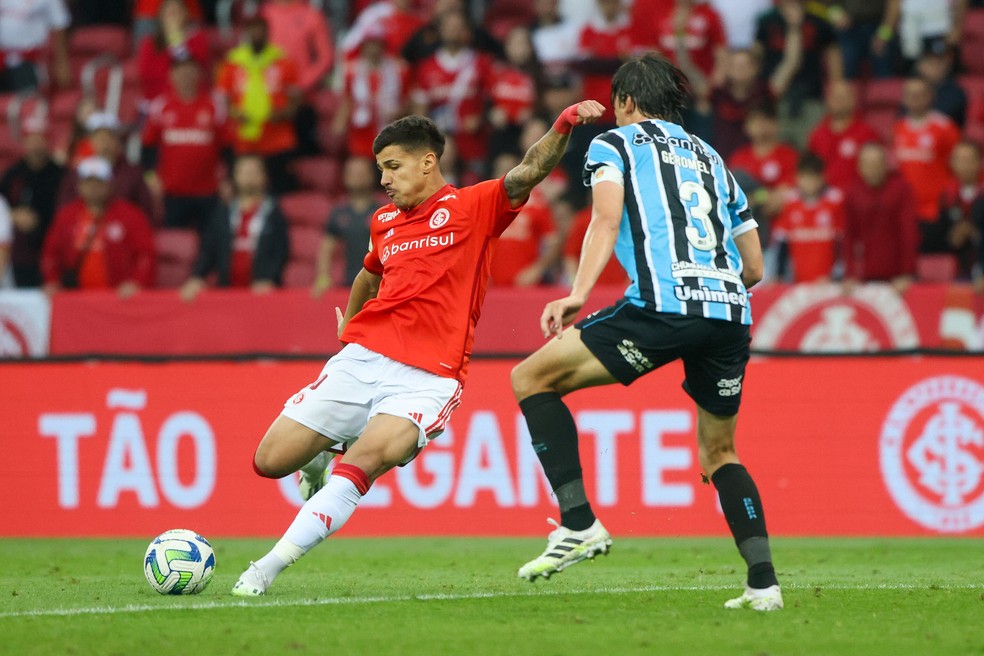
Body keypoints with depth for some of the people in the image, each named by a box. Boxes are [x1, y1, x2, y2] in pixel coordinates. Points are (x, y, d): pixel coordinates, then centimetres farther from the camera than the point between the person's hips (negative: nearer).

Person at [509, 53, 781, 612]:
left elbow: (607, 219, -4)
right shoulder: (711, 159, 30)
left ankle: (580, 524, -5)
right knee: (719, 452, 22)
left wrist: (579, 293, -12)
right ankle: (763, 583, 8)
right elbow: (754, 266, 28)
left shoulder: (614, 145, 16)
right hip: (731, 314, 6)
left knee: (532, 378, 5)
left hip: (662, 305, -6)